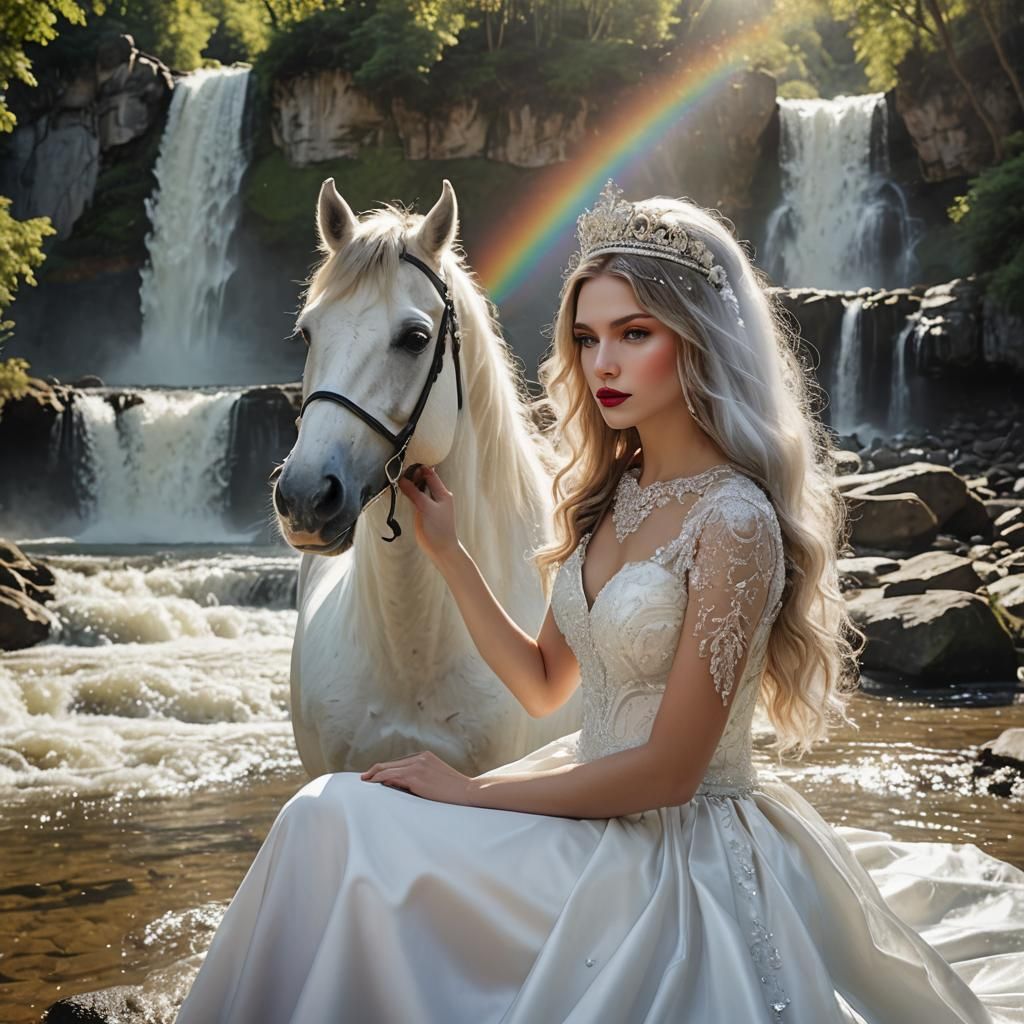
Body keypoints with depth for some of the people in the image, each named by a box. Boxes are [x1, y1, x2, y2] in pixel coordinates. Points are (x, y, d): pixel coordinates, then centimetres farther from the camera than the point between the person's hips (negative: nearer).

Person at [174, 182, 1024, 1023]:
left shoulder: (733, 521, -21)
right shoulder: (609, 490, 4)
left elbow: (668, 770, -20)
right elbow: (544, 686, 9)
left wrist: (472, 790, -12)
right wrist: (447, 550, 0)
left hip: (682, 851, -7)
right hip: (598, 803, 7)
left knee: (344, 824, -12)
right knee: (332, 815, -4)